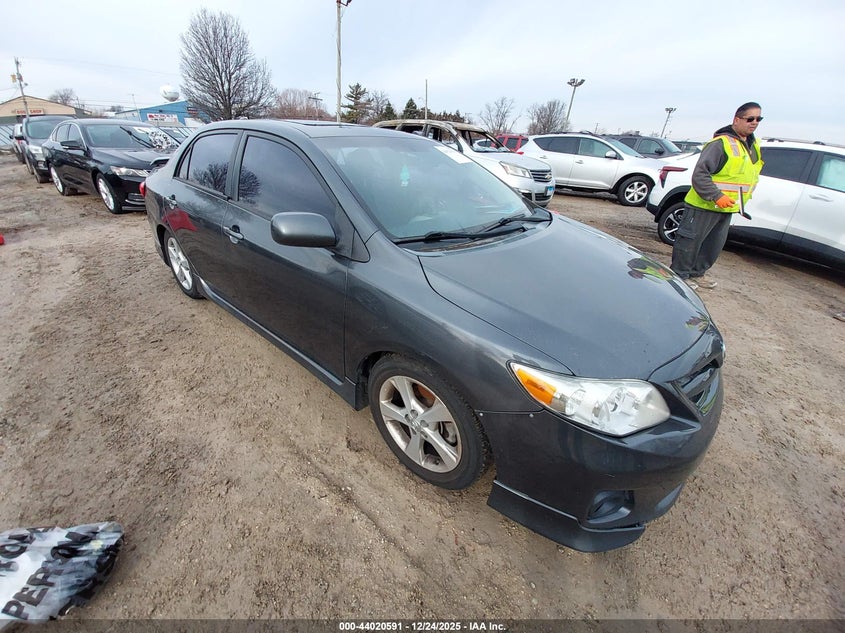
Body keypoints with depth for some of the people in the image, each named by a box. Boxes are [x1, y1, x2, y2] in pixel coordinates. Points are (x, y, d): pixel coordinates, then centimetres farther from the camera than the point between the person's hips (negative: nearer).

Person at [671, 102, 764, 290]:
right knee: (691, 240, -3)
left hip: (727, 208, 9)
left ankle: (697, 273, 28)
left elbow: (751, 175, 26)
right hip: (704, 205, -9)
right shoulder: (721, 143, -16)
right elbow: (700, 174, -23)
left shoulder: (753, 145, 13)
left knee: (715, 244, 15)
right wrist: (716, 196, -29)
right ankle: (680, 275, 9)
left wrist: (741, 201, 19)